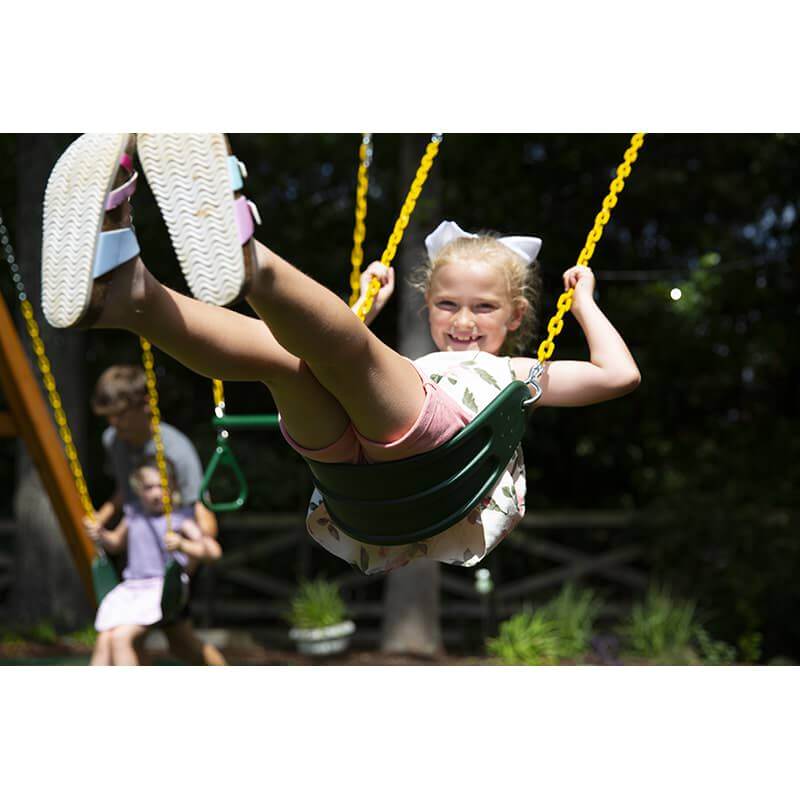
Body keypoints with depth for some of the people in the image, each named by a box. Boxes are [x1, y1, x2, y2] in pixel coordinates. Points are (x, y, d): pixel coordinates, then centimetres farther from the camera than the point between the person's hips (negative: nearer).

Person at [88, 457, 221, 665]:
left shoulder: (180, 518, -2)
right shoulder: (134, 514, 15)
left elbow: (213, 551, -12)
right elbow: (116, 543, 35)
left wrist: (182, 545, -29)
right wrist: (100, 535, 13)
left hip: (163, 588, -5)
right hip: (130, 586, 5)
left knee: (121, 636, -26)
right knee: (103, 640, -17)